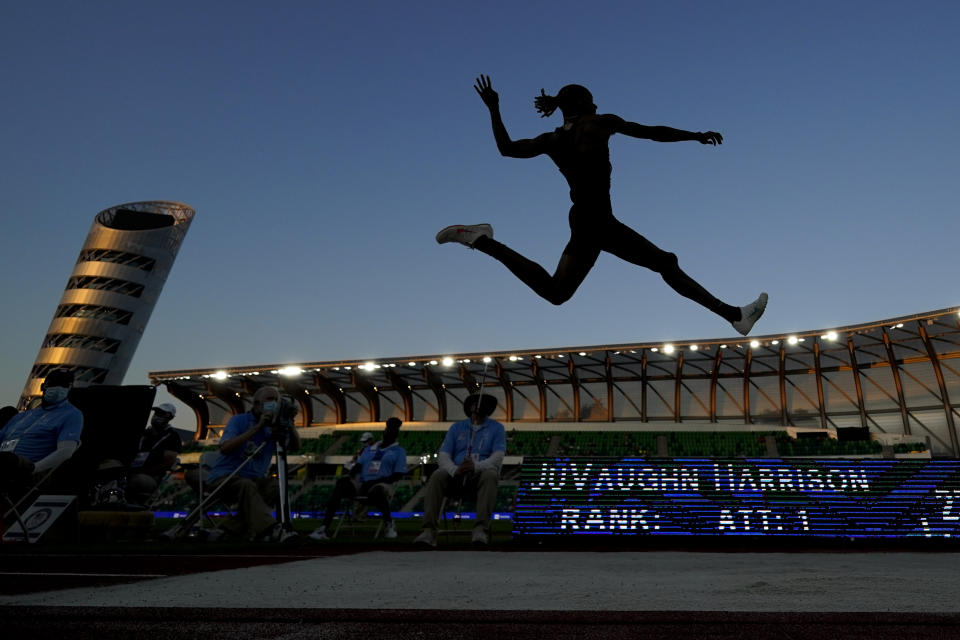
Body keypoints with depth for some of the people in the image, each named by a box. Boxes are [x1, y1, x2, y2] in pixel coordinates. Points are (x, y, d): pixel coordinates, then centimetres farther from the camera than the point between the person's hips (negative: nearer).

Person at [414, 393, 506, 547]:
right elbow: (443, 455, 3)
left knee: (490, 475, -37)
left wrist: (476, 466, -27)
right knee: (437, 476, -30)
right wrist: (454, 469, -21)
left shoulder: (496, 428, 11)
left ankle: (481, 529, -47)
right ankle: (428, 531, -39)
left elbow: (498, 456, -6)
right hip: (456, 475, 2)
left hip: (482, 473, -2)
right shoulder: (456, 427, 16)